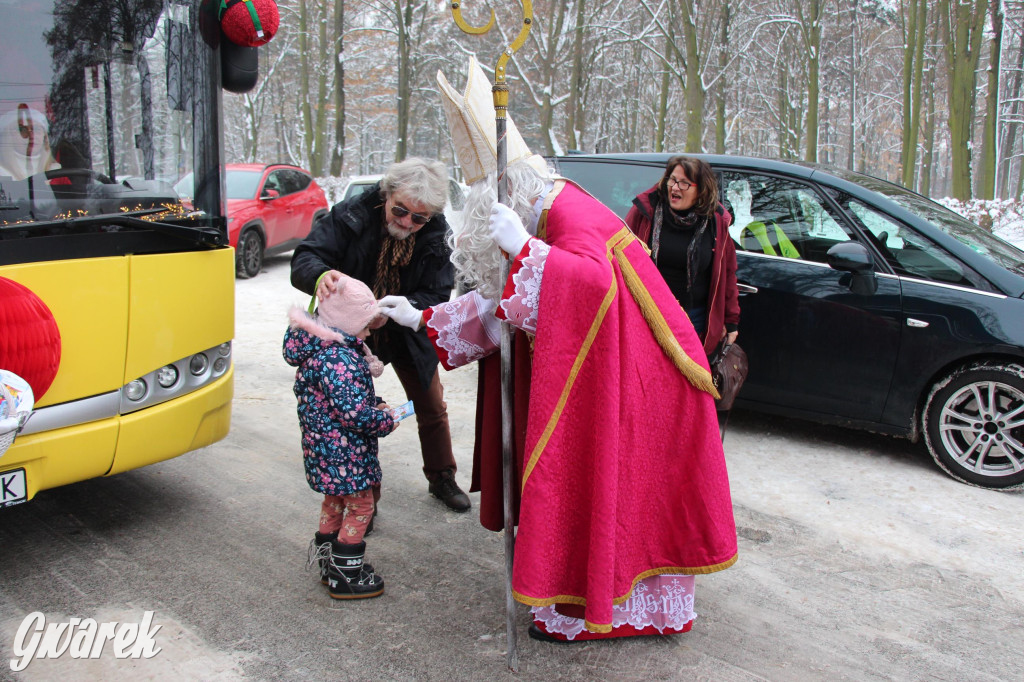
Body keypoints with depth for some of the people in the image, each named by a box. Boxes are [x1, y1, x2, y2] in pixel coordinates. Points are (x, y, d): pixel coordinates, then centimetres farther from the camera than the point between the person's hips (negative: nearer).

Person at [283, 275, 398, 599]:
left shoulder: (321, 348, 6)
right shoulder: (337, 359, -27)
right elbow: (353, 412, -30)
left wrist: (375, 405, 3)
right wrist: (386, 421, -15)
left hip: (326, 447, 10)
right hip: (343, 450, -10)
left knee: (335, 501, 23)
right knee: (361, 505, 3)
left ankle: (330, 565, 37)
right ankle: (346, 577, 13)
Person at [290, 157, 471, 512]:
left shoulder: (437, 235, -19)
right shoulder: (352, 216, -23)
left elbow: (435, 296, -19)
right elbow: (303, 259, -25)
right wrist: (322, 275, -50)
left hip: (409, 334, 2)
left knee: (432, 409, 13)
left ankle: (442, 479, 36)